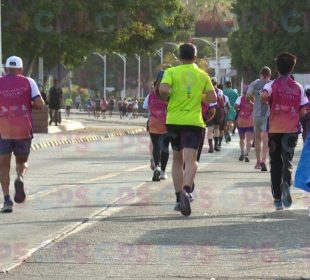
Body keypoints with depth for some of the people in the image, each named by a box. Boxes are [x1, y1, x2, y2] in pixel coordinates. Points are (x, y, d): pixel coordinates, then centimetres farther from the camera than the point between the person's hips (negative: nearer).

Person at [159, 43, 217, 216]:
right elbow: (212, 98, 4)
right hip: (194, 121, -1)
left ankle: (179, 198, 19)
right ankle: (186, 191, -36)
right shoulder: (202, 75, 5)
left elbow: (163, 89, -17)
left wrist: (167, 97, 4)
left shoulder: (171, 72, 0)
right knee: (191, 160, -9)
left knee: (177, 159, 17)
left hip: (174, 120, 1)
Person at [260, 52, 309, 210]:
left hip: (275, 129, 0)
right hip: (292, 129, 0)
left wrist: (267, 102, -2)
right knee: (287, 159, -1)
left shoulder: (272, 85, -1)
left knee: (276, 163, 9)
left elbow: (264, 95, -24)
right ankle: (286, 184, -33)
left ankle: (277, 198, 11)